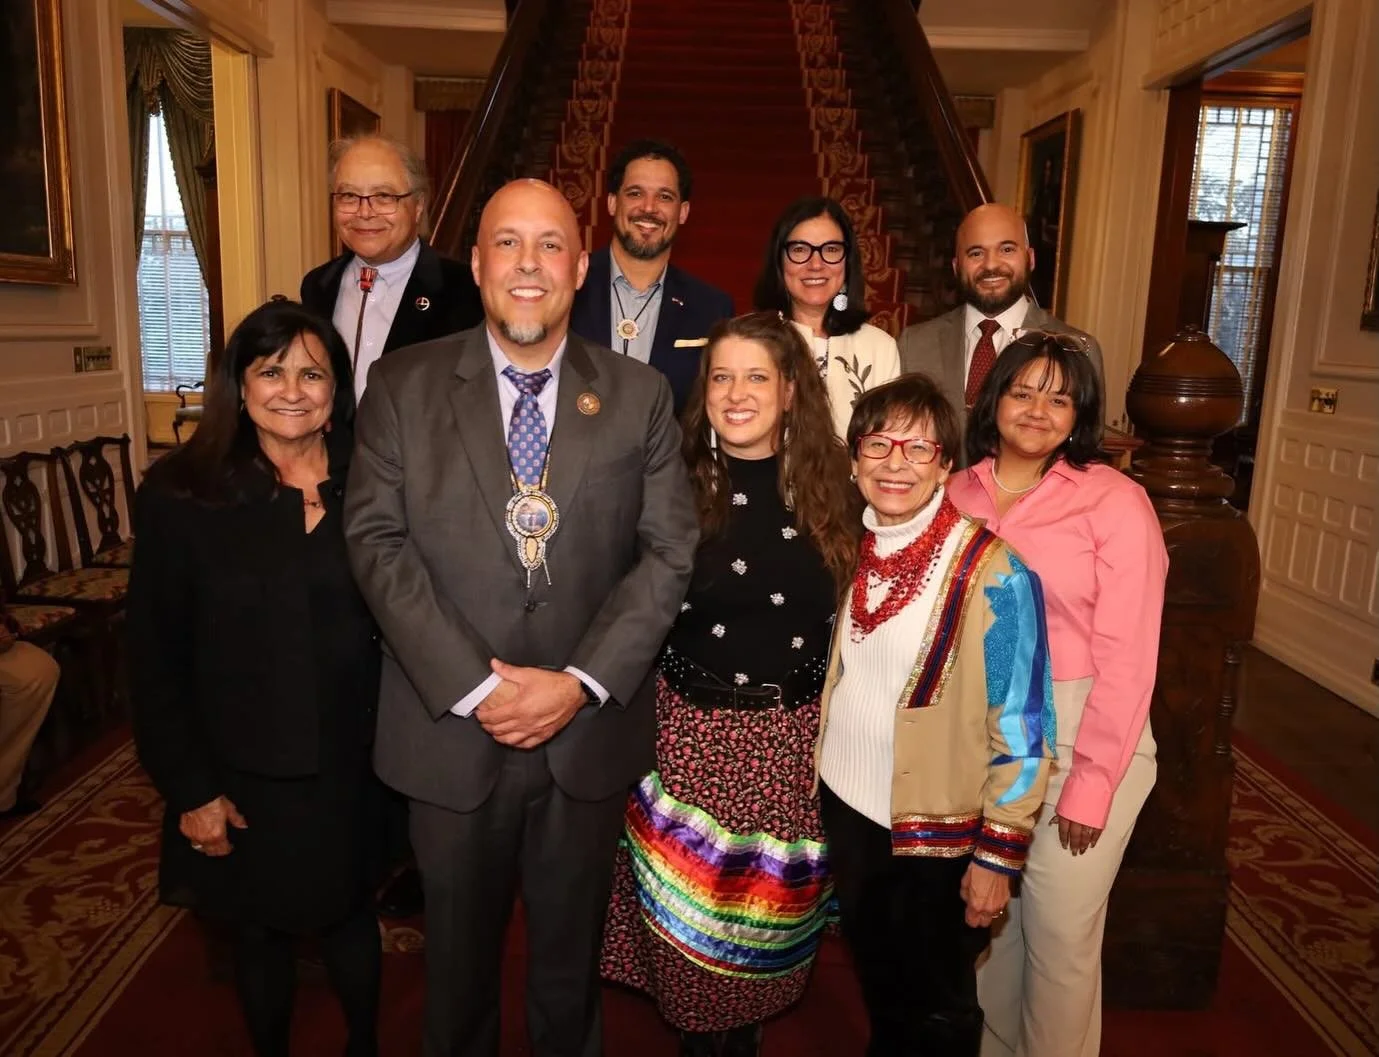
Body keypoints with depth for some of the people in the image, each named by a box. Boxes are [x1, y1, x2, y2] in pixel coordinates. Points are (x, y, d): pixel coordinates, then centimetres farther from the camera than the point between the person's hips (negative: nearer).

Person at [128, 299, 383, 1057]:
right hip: (241, 772, -1)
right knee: (261, 929, 19)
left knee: (348, 914, 20)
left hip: (346, 764, 2)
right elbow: (155, 659, -8)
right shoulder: (180, 496, -10)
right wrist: (189, 788, -9)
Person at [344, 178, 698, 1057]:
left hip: (590, 732, 1)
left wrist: (582, 681, -14)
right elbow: (378, 541, -8)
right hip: (451, 730, 0)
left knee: (572, 952, 21)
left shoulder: (639, 394, -1)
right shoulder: (404, 385, -2)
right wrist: (474, 686, -16)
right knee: (459, 951, 21)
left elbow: (670, 550, -4)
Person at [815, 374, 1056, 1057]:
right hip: (846, 809, 5)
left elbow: (1021, 727, -16)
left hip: (936, 832, -5)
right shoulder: (850, 551, -2)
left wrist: (997, 853, -14)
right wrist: (820, 785, 11)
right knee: (877, 987, 26)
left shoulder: (993, 572, -20)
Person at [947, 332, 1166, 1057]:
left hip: (1080, 740, -4)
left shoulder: (1115, 502, -11)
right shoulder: (958, 495, 2)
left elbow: (1126, 659, -12)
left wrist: (1089, 784, -12)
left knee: (1061, 937, 8)